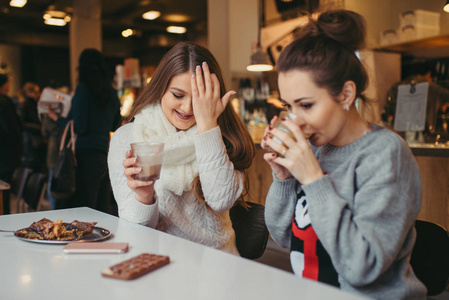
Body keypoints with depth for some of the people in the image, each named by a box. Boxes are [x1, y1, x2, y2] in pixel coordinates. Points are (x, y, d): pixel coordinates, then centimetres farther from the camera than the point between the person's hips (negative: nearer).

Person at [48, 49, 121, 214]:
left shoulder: (83, 89, -8)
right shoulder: (112, 93, 10)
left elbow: (78, 127, -12)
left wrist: (56, 118, 3)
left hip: (87, 154, -7)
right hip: (106, 153, 7)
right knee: (104, 209, 12)